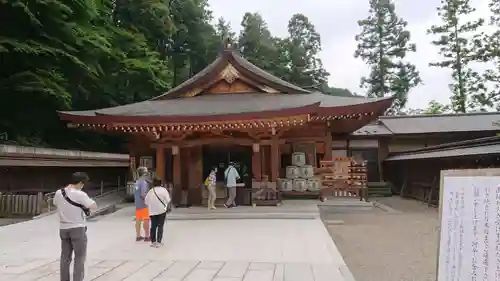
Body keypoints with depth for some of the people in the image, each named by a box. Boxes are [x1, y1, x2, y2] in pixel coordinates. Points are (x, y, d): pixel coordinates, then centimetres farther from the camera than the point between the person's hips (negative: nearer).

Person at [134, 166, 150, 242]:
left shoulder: (137, 182, 10)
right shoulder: (144, 182, -16)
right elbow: (143, 194, -23)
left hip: (137, 204, 8)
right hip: (144, 204, -8)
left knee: (138, 220, 11)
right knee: (146, 220, -1)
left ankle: (138, 236, 19)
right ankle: (147, 236, 3)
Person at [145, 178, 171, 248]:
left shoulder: (150, 191, 3)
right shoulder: (163, 190, -6)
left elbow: (146, 201, 3)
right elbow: (168, 200, -9)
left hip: (152, 211, 3)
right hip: (161, 210, -3)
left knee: (153, 226, 12)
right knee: (160, 226, 3)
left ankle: (153, 241, 17)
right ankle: (158, 242, 2)